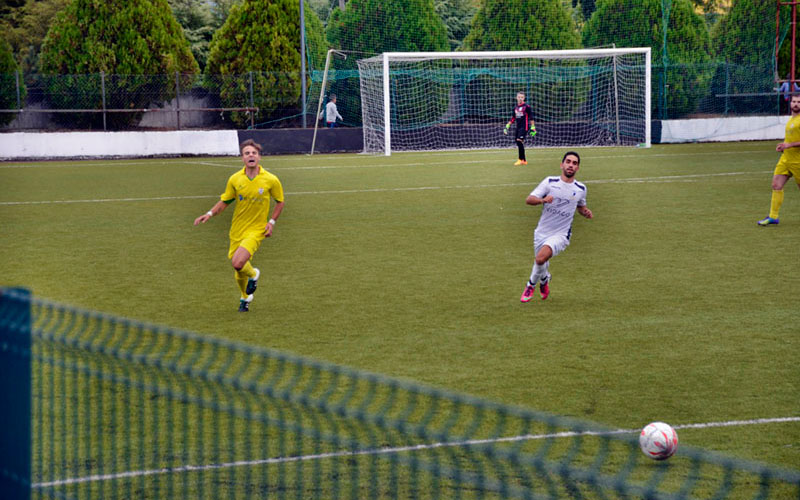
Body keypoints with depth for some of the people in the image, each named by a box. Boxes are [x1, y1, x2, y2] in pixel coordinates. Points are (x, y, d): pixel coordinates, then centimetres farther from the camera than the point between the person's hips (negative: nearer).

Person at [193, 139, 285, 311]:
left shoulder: (271, 180, -8)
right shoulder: (235, 179, -4)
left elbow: (280, 201, 8)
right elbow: (224, 202, 10)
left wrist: (272, 222, -4)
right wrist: (210, 214, -5)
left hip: (256, 230, -3)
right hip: (237, 230, 3)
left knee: (238, 262, -25)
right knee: (239, 273, 10)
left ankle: (253, 274, 9)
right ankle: (245, 297, 40)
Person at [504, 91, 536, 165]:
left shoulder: (527, 106, -3)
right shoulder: (515, 107, 15)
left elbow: (531, 117, -4)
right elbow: (513, 118, 23)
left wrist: (532, 128, -9)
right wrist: (507, 126, 19)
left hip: (524, 127, -7)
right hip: (518, 127, 7)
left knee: (519, 141, -19)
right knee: (518, 142, 4)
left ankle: (521, 159, -14)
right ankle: (524, 161, 12)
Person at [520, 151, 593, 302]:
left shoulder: (581, 189, 3)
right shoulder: (550, 182, -3)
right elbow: (529, 199, -10)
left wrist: (586, 212, 1)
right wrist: (543, 200, -31)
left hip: (561, 235, -1)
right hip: (542, 232, 2)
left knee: (541, 257, -29)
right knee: (542, 268, 13)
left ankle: (531, 284, -3)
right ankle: (544, 280, 51)